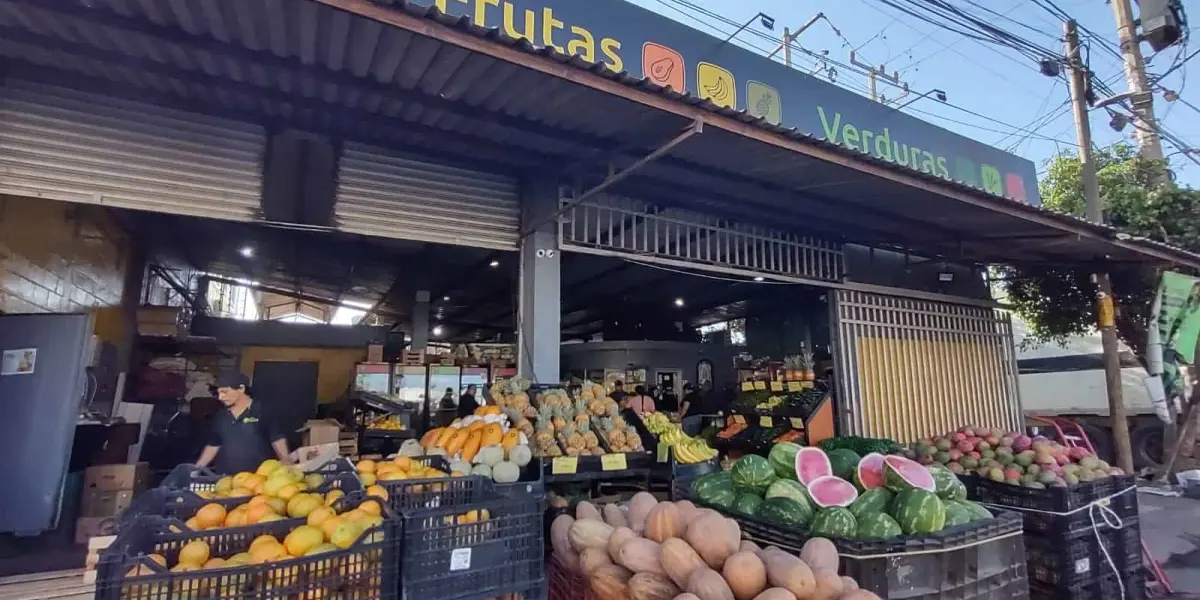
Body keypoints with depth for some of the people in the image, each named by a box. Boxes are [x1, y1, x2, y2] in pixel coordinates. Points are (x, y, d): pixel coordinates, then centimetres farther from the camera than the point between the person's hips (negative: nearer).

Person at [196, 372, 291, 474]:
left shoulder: (262, 411, -5)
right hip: (225, 476, 5)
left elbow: (278, 439, -7)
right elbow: (213, 445, 19)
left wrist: (286, 461, -19)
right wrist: (197, 468, 12)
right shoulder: (220, 416, 11)